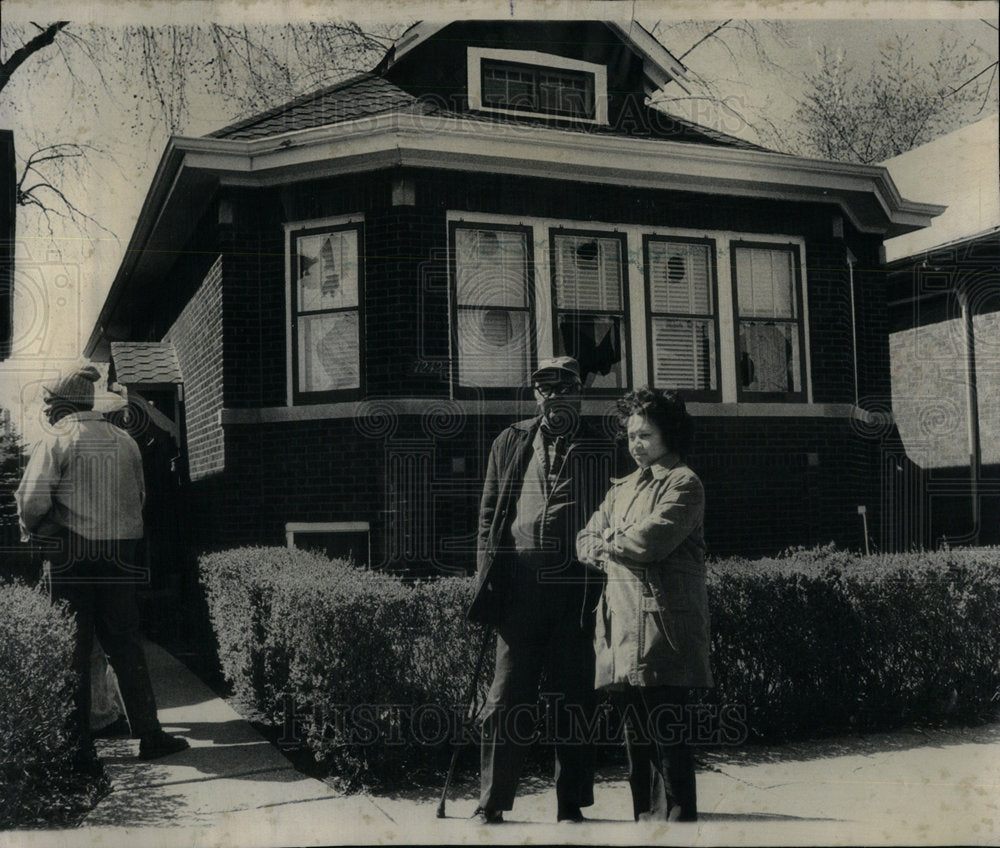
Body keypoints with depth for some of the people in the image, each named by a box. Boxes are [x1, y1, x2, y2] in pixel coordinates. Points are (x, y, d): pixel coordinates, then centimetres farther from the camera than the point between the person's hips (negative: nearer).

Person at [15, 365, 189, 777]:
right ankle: (149, 734, 14)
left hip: (72, 558, -4)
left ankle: (80, 747, 7)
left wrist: (32, 529, 5)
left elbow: (33, 500, -14)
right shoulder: (124, 441, 9)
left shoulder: (55, 442, -6)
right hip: (120, 555, 4)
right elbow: (139, 496, 11)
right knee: (125, 645, 12)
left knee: (73, 651, 4)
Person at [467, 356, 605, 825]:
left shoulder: (599, 450, 8)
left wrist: (600, 589, -2)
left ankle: (571, 804, 16)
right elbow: (489, 512, 13)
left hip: (575, 591, -1)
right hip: (520, 587, 1)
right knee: (507, 698, 2)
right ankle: (491, 802, 13)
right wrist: (488, 575, 3)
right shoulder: (510, 443, 13)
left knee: (573, 698, 5)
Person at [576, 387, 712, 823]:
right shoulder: (622, 487, 23)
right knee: (635, 736, 12)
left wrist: (608, 539, 3)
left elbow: (650, 540, -16)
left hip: (663, 627, -7)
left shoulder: (683, 484, -2)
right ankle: (643, 817, 21)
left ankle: (679, 818, 3)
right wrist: (621, 544, -3)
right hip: (621, 622, 7)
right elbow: (585, 543, 18)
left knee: (667, 733, -5)